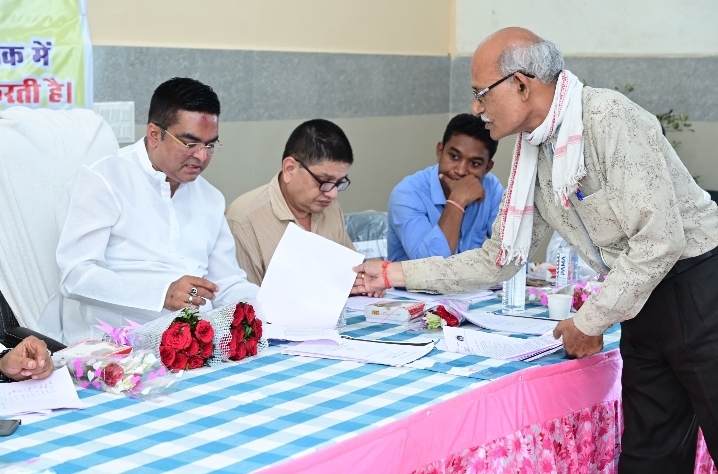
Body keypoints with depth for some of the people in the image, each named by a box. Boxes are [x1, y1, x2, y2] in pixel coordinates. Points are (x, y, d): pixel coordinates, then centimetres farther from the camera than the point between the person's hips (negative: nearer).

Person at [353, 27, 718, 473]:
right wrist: (394, 274, 11)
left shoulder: (608, 118, -19)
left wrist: (590, 322, -14)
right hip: (645, 297, 8)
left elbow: (659, 240, -23)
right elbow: (499, 259, 13)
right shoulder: (532, 154, 6)